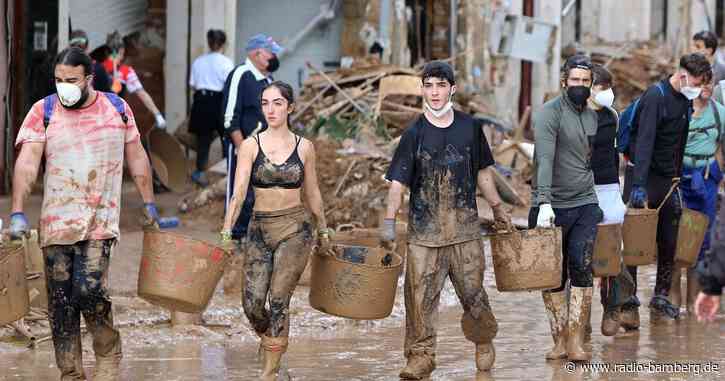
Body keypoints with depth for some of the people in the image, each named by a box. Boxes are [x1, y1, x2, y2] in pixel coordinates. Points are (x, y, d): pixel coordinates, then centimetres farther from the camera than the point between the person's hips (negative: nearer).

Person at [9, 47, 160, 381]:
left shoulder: (117, 108, 5)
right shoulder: (43, 112, 0)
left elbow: (136, 157, 16)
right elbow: (27, 163, -10)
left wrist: (149, 203, 18)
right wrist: (17, 212, -20)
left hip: (100, 222, -1)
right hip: (55, 224, 1)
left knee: (89, 291, -17)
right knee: (60, 302, 3)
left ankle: (108, 354, 7)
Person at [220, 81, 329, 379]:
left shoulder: (304, 147, 2)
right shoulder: (251, 145, -1)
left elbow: (313, 194, 12)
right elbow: (239, 193, -8)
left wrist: (323, 231, 18)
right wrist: (226, 232, -18)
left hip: (295, 229, -1)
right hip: (260, 228, 1)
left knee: (279, 301, -7)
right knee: (252, 303, -6)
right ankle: (269, 339, 28)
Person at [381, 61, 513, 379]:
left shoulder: (469, 127, 5)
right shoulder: (415, 134, -2)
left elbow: (482, 170, 18)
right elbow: (398, 181, -6)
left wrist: (497, 207, 20)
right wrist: (389, 222, -16)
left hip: (464, 225, 1)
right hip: (424, 227, -1)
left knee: (472, 290, 5)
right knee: (420, 293, -5)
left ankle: (484, 341, 29)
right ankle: (421, 355, 4)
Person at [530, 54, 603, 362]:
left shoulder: (591, 115, 12)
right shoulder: (549, 114, -10)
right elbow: (545, 159, -23)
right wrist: (544, 203, -34)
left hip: (585, 204, 4)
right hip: (553, 207, -4)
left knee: (582, 269, -9)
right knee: (553, 276, 3)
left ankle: (576, 342, -10)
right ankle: (560, 340, 12)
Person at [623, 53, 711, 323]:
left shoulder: (686, 100, 10)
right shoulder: (655, 96, -16)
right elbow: (644, 141, -25)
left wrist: (677, 178, 14)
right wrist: (638, 186, -31)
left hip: (668, 179, 8)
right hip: (644, 175, -8)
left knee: (669, 244, 7)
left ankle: (661, 300, 16)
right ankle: (629, 303, -5)